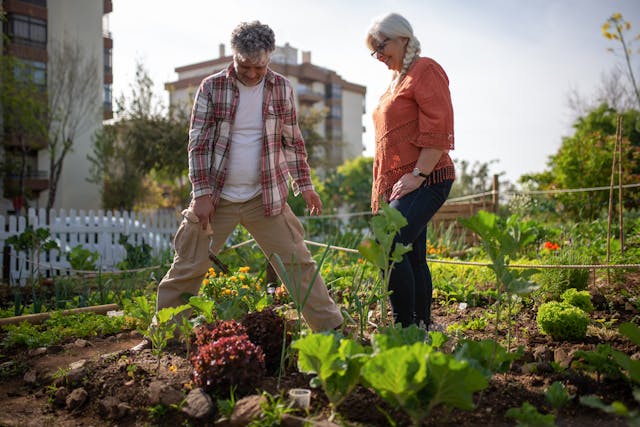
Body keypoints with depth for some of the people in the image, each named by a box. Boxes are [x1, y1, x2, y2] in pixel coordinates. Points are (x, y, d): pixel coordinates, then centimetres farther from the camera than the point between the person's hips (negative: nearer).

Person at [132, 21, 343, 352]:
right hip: (216, 198, -1)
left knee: (298, 264, 1)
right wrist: (202, 193, -11)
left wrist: (304, 185, 5)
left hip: (267, 198, 1)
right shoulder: (212, 87, -3)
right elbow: (198, 143, -4)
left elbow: (293, 141, 10)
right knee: (187, 269, 3)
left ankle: (332, 329, 12)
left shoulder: (281, 88, 3)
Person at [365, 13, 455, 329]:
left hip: (424, 181, -9)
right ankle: (422, 326, 15)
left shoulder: (425, 70, -4)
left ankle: (406, 327, -11)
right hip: (397, 184, 9)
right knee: (412, 258, 9)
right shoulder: (396, 80, 24)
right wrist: (381, 191, 20)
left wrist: (417, 174, -19)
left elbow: (438, 130, -14)